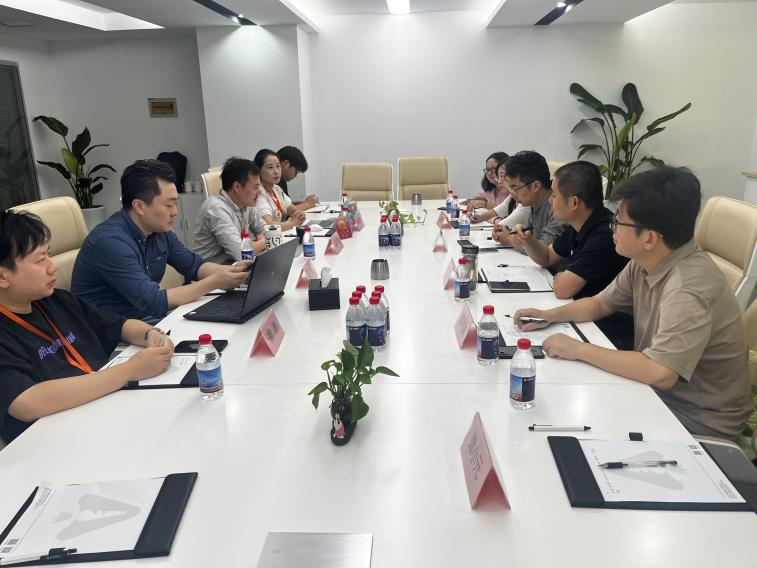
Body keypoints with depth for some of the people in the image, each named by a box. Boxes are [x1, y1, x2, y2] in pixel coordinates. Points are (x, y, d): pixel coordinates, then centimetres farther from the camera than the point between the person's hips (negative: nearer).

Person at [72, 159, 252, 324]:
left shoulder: (160, 231, 2)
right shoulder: (111, 241, -24)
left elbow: (194, 265, 13)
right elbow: (154, 302, -28)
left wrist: (231, 271, -6)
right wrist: (215, 282, -25)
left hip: (149, 317, 8)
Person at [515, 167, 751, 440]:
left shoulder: (688, 288, -31)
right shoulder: (645, 263, -4)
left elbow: (659, 373, -38)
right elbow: (600, 304, 10)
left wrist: (579, 350, -28)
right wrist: (550, 315, -5)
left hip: (700, 419, -7)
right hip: (657, 387, 7)